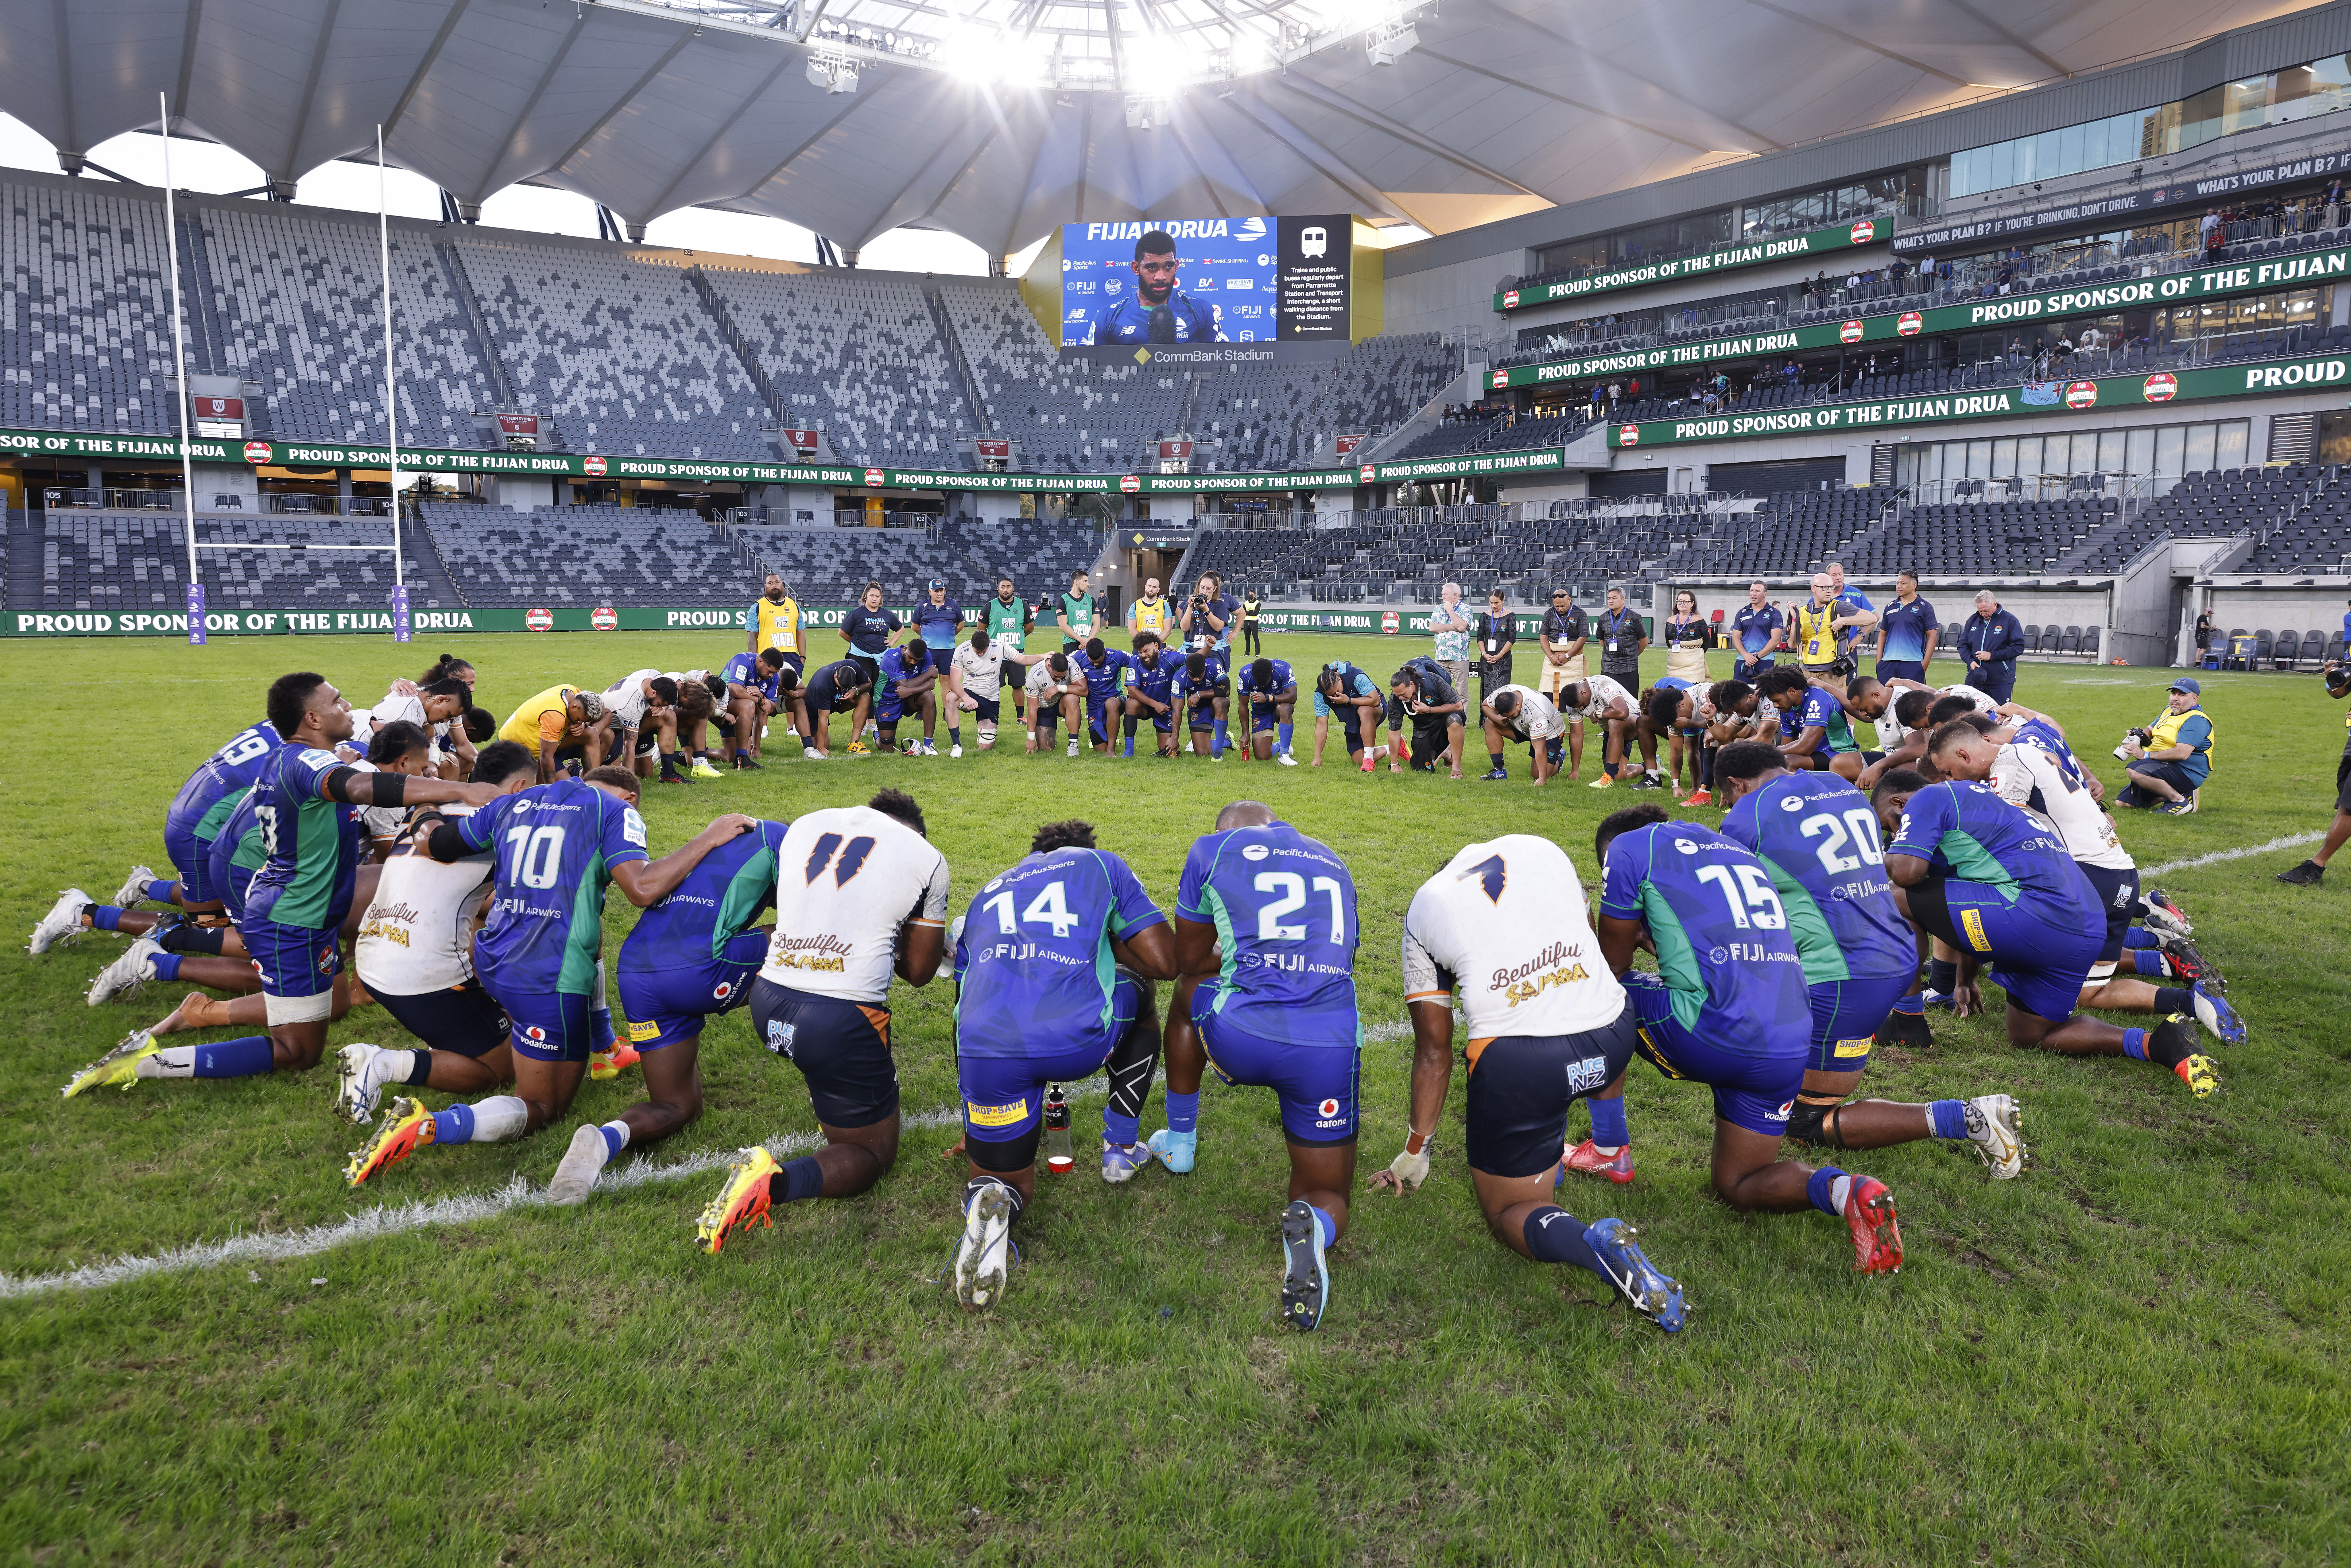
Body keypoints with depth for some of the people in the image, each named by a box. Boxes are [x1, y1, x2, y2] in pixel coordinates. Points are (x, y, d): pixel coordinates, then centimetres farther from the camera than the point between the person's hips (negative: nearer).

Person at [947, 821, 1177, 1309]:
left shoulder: (984, 898, 34)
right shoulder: (1101, 865, 23)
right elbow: (1165, 962, 13)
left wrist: (976, 1129, 47)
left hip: (987, 1050, 3)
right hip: (1077, 1039, -2)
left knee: (1011, 1185, 24)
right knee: (1140, 996, 34)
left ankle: (989, 1202, -13)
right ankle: (1121, 1149, 37)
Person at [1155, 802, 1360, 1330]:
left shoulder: (1213, 850, 14)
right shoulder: (1333, 863, 25)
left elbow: (1189, 960, 20)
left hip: (1242, 1037, -2)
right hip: (1332, 1044, 2)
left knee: (1190, 991, 35)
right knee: (1330, 1198, 20)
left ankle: (1180, 1142, 47)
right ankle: (1314, 1226, -18)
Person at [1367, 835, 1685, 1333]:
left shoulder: (1422, 910, 14)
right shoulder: (1541, 849, 18)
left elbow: (1433, 1050, 15)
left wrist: (1416, 1150, 26)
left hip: (1516, 1061, -3)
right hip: (1612, 1043, 4)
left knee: (1510, 1212, 15)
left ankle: (1593, 1244, -17)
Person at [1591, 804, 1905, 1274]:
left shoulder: (1630, 847, 7)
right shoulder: (1739, 851, 27)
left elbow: (1613, 968, 15)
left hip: (1715, 1034, -7)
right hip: (1793, 1046, 7)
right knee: (1737, 1187, 22)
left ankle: (1607, 1148, 22)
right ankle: (1841, 1189, -5)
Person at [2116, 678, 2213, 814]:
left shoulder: (2196, 721, -17)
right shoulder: (2169, 711, 14)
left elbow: (2182, 753, -29)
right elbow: (2150, 730, 27)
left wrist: (2146, 755, -26)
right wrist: (2139, 735, 1)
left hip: (2185, 775, -10)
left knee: (2135, 771, -36)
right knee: (2121, 803, 8)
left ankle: (2180, 800, -20)